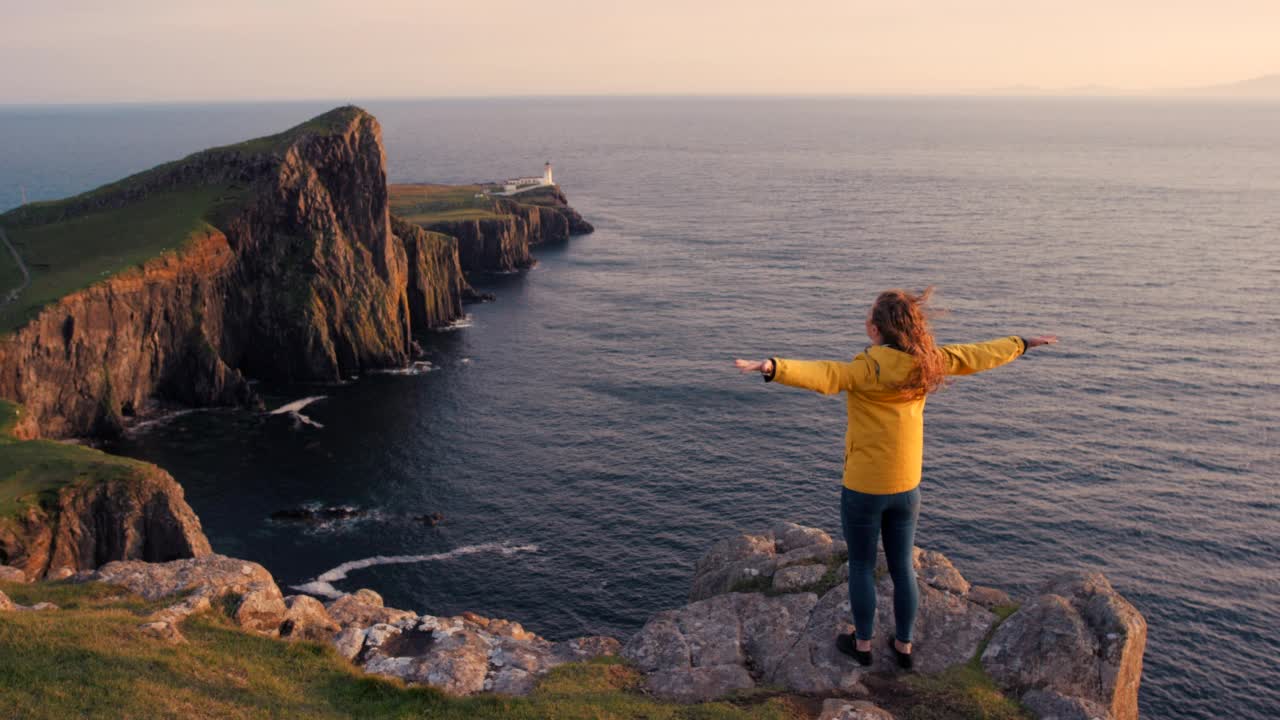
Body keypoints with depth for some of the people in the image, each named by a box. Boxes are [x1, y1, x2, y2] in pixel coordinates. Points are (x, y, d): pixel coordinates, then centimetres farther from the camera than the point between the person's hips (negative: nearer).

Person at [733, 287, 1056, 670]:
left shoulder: (868, 369, -22)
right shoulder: (927, 362, -5)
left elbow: (822, 375, -42)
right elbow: (979, 355, 10)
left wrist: (771, 367, -58)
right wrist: (1023, 343, 27)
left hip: (863, 489, -5)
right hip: (907, 487, 5)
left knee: (861, 566, 14)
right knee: (902, 567, 19)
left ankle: (862, 643, 28)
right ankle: (903, 645, 32)